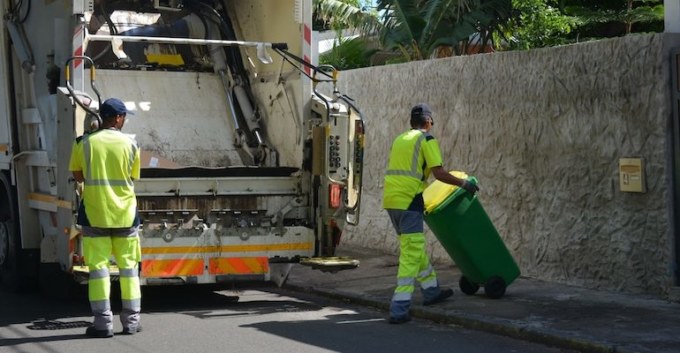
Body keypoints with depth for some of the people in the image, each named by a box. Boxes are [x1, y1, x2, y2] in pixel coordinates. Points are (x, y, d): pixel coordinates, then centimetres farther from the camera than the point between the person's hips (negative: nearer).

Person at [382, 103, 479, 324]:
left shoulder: (399, 139, 21)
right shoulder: (427, 140, -2)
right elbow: (439, 173, -9)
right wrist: (463, 184, 3)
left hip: (390, 199, 8)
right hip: (408, 200, -8)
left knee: (415, 247, 21)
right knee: (411, 254, -8)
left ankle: (431, 291, 35)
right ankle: (399, 309, -14)